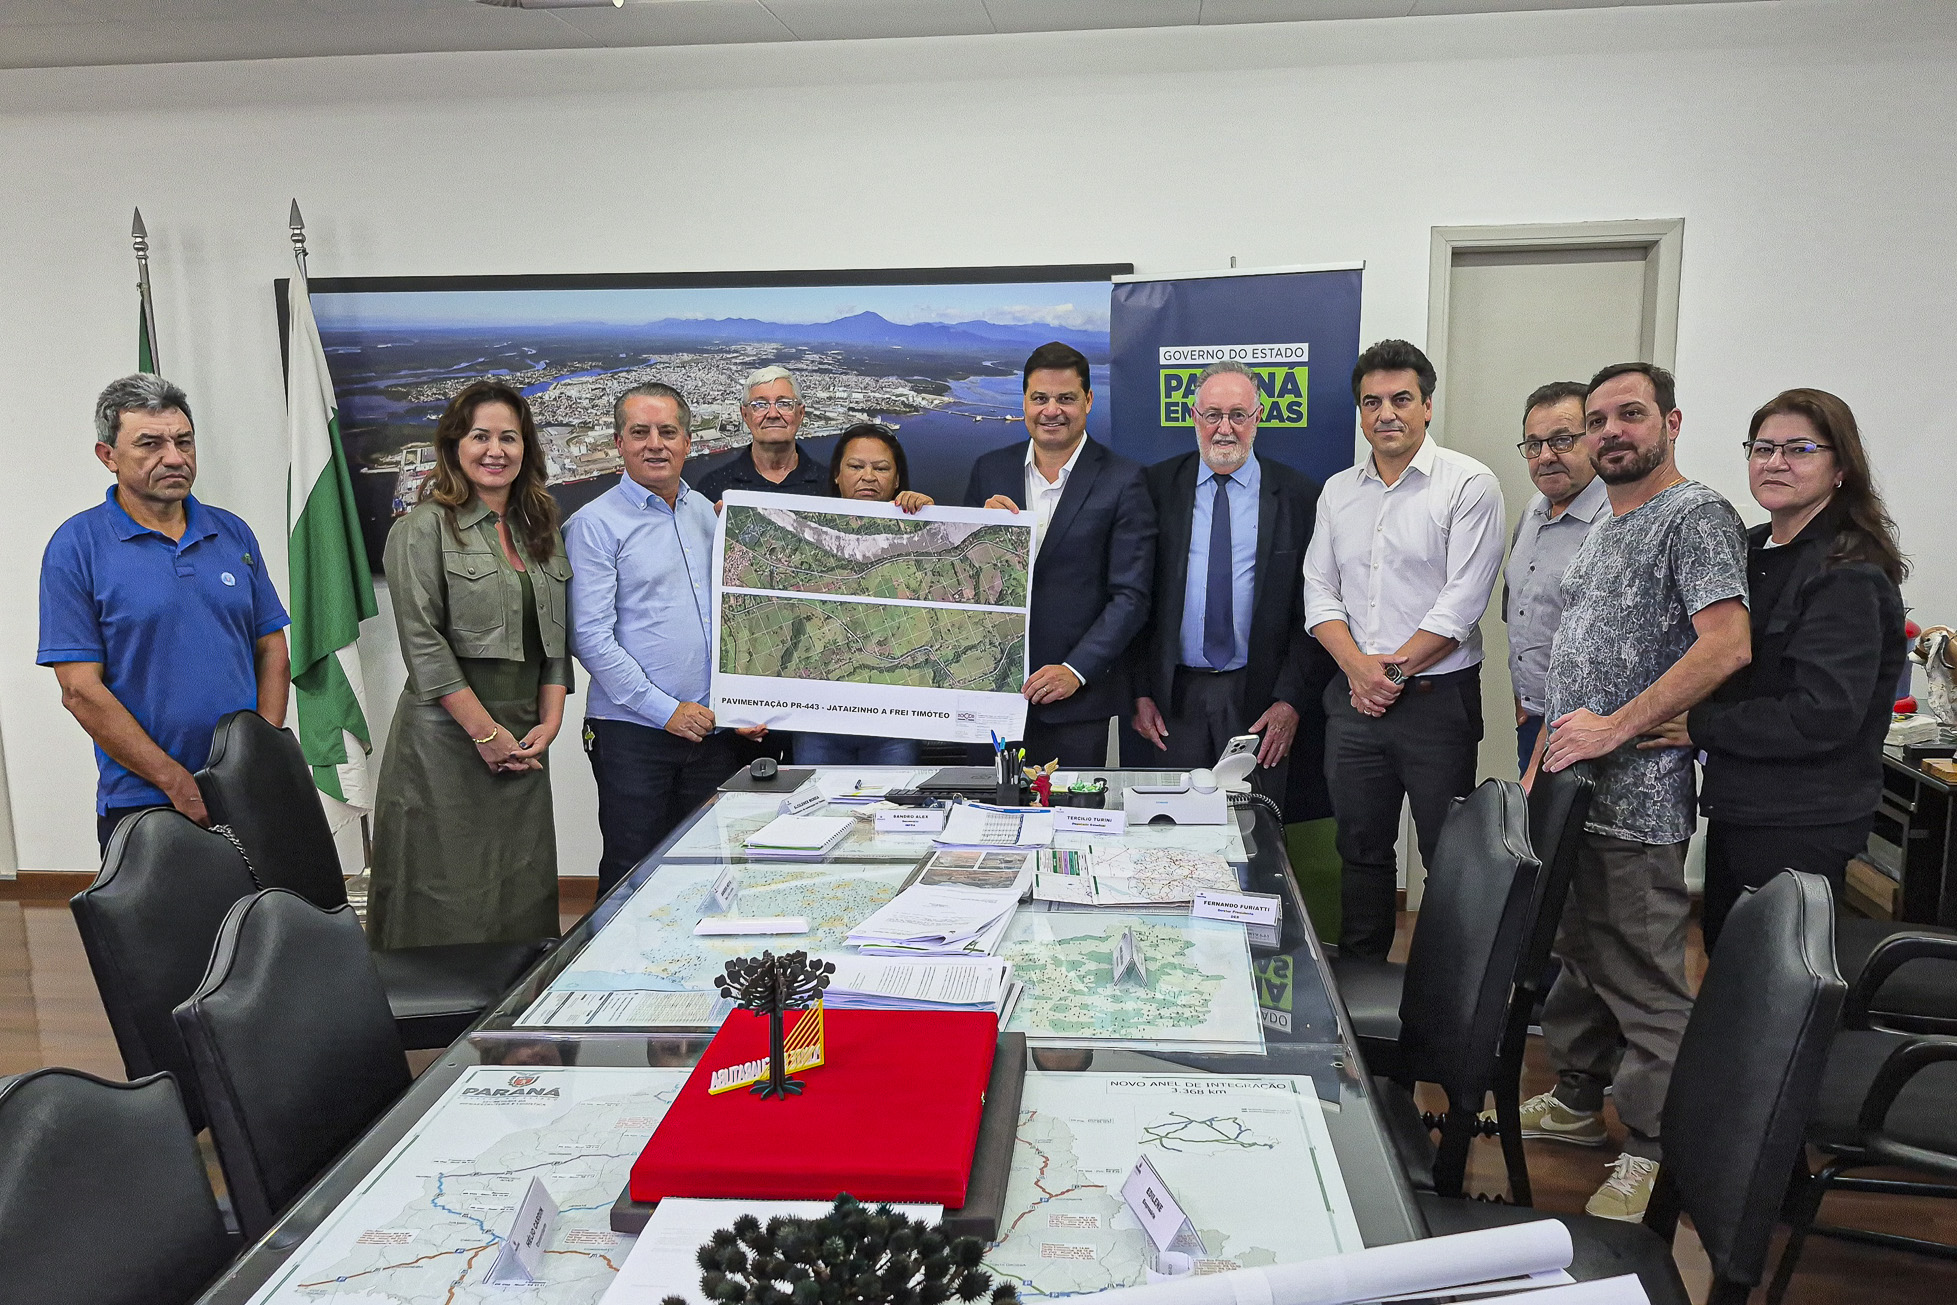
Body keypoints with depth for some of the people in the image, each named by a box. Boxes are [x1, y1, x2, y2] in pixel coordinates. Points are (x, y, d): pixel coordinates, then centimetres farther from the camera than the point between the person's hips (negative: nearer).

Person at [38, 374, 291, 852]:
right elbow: (80, 689, -9)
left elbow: (272, 651, 9)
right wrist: (177, 781, -15)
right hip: (140, 799, -3)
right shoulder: (75, 547, -5)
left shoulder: (234, 534, 8)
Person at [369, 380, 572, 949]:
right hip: (447, 740, -5)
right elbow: (424, 645, -11)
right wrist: (487, 732, -13)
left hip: (524, 741, 6)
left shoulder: (539, 530, 15)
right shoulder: (424, 528, -4)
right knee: (448, 908, -1)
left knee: (524, 901, 8)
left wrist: (549, 721, 2)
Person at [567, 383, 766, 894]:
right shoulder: (595, 523, -5)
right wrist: (665, 710, -14)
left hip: (713, 730, 5)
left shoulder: (708, 512, 13)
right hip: (633, 732, -5)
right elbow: (590, 637, -11)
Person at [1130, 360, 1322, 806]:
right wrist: (1140, 691, -1)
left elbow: (1309, 608, 0)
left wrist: (1291, 700, -7)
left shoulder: (1297, 496, 0)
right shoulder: (1157, 487, 2)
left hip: (1258, 699, -1)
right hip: (1173, 696, 1)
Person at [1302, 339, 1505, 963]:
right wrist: (1357, 667, -8)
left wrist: (1394, 671, -12)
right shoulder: (1338, 491, 11)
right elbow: (1319, 591, 7)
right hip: (1353, 698, 5)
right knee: (1361, 848, 14)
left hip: (1438, 696, -5)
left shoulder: (1470, 485, -5)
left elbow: (1462, 602, -12)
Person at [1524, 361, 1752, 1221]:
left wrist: (1613, 729, -21)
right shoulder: (1601, 534, 19)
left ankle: (1654, 1153, 12)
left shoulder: (1696, 517, -9)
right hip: (1569, 793, 9)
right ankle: (1577, 1101, 33)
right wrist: (1541, 764, 17)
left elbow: (1728, 645, -22)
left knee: (1644, 980, -1)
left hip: (1637, 802, -9)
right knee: (1578, 955, 18)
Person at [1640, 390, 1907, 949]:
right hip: (1735, 808, 8)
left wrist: (1699, 727, -18)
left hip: (1799, 829, -8)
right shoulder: (1752, 550, 10)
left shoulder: (1847, 576, -17)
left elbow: (1824, 716, -25)